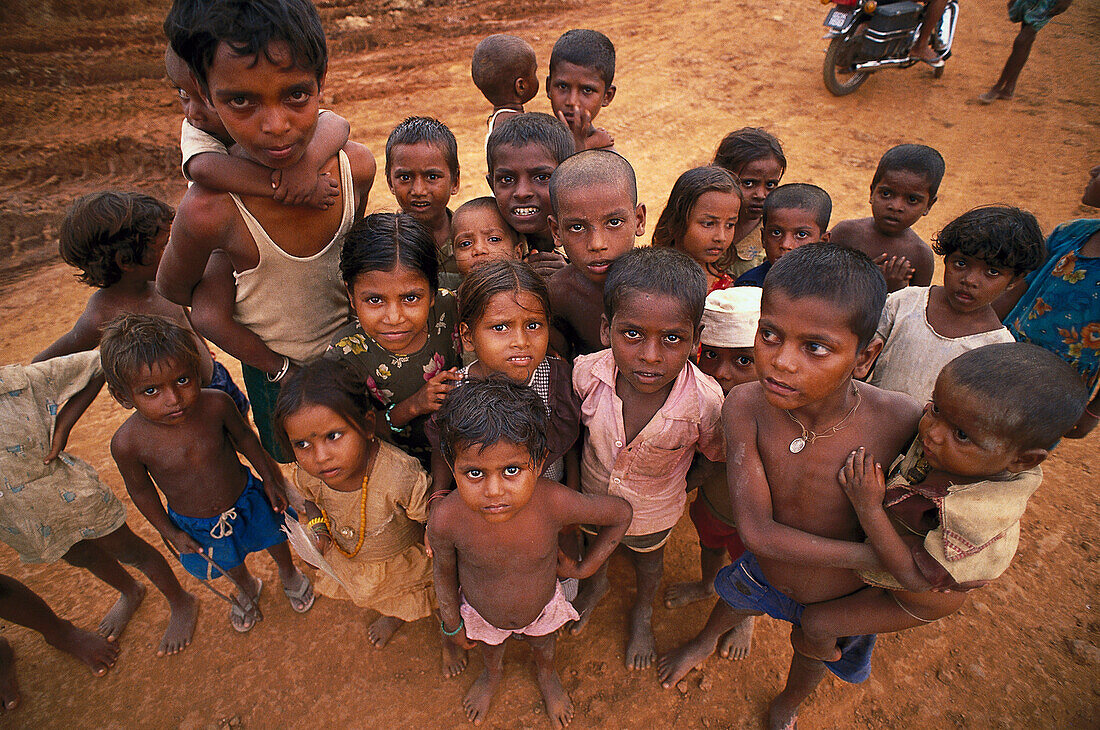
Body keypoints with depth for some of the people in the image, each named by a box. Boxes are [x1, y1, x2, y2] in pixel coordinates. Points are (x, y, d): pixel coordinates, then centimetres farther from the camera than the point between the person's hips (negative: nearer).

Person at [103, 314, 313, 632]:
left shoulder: (216, 405, -30)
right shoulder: (128, 443, -30)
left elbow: (243, 436, -9)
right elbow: (140, 490, -10)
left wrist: (269, 477, 1)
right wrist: (170, 532, -2)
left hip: (245, 498, 0)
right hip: (193, 524, 0)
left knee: (273, 538, 26)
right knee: (230, 563, 29)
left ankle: (289, 574, 62)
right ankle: (248, 588, 65)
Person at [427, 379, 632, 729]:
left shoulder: (554, 503, -41)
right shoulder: (446, 519, -39)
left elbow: (621, 512, -22)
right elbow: (444, 572, -16)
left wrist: (585, 566, -12)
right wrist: (452, 625, 0)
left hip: (542, 608, 0)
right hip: (482, 614, 0)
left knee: (543, 647, 34)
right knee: (490, 647, 35)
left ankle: (547, 674, 70)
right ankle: (492, 673, 71)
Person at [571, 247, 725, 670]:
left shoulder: (705, 401, -37)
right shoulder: (587, 373, -33)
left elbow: (718, 455, -13)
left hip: (653, 510, -1)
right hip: (593, 493, 1)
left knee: (648, 556, 32)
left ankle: (643, 612, 66)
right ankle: (596, 583, 69)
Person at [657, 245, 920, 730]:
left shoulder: (901, 422, -36)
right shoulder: (745, 406, -33)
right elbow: (758, 531, -34)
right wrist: (883, 555, -34)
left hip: (844, 600, 0)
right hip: (763, 574, 0)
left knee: (814, 653, 33)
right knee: (734, 601, 34)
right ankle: (704, 642, 73)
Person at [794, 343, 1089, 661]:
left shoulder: (981, 522, -46)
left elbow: (915, 579, -37)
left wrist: (868, 507, -42)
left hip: (921, 599, -6)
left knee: (815, 621, 7)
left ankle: (823, 649, 42)